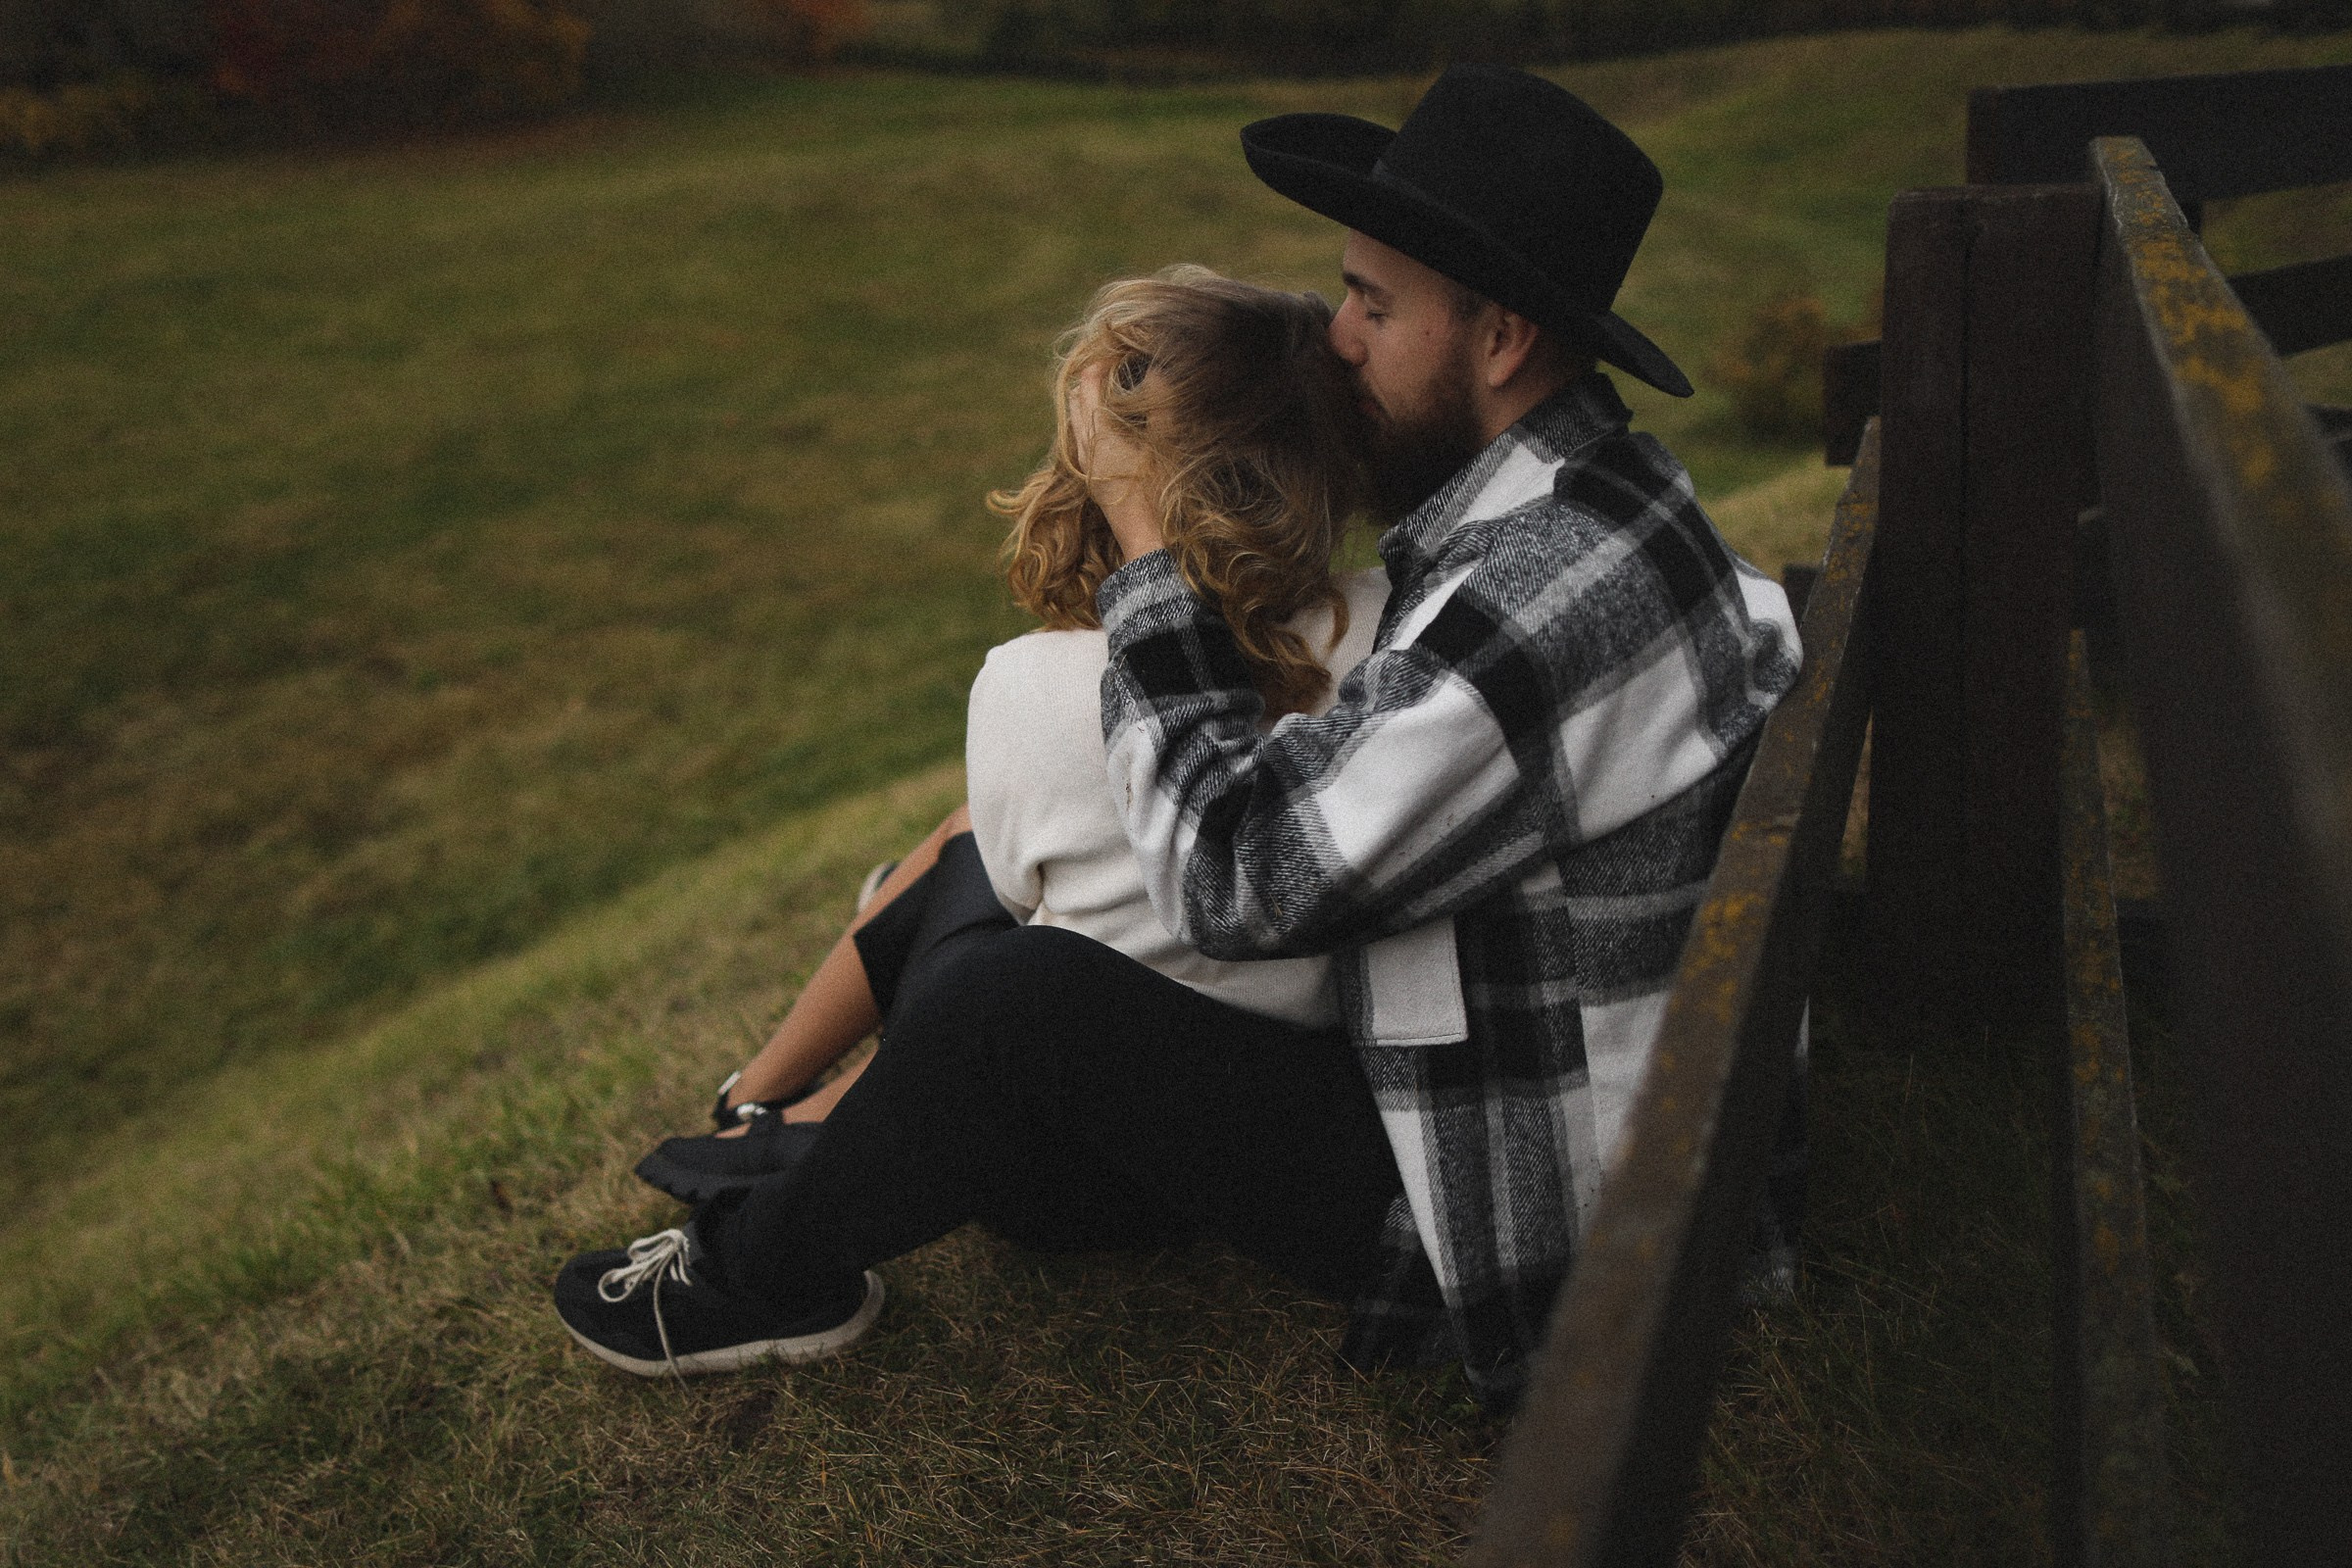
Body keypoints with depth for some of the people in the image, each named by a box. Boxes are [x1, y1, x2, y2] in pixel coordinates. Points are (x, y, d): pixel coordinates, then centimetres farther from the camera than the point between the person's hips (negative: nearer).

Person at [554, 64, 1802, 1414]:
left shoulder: (1545, 604, -31)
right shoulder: (1574, 498, 2)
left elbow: (1234, 878, -27)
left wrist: (1150, 546, -20)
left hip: (1507, 1223, -10)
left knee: (1030, 1012, -20)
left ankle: (753, 1275, 7)